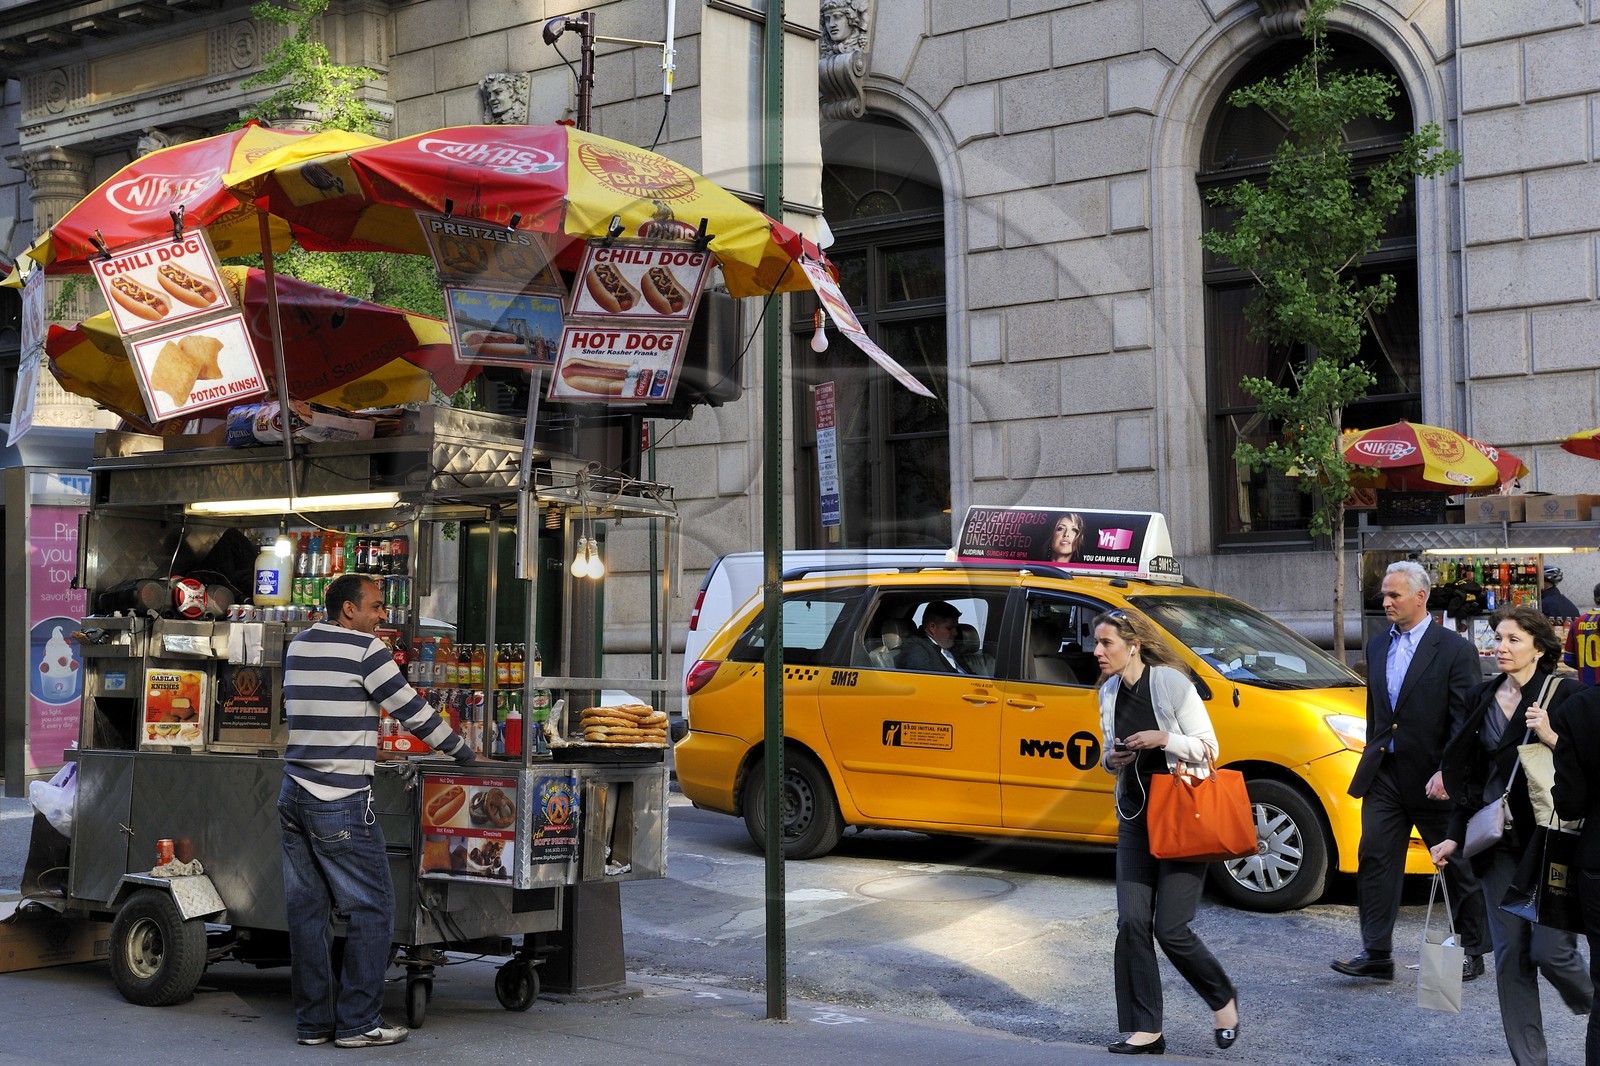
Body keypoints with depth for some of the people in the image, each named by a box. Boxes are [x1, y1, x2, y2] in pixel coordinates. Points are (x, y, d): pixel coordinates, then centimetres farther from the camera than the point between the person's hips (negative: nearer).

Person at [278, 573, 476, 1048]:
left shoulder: (298, 647, 13)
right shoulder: (365, 649, -8)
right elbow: (410, 708, -7)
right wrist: (462, 751, 4)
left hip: (295, 796, 8)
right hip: (342, 804, -8)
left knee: (307, 908, 8)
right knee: (371, 908, 1)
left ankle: (312, 1021, 13)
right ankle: (358, 1022, 2)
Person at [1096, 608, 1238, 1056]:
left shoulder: (1171, 683, -12)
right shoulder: (1109, 693, 7)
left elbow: (1208, 748, -8)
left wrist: (1164, 738, -24)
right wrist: (1111, 760, -4)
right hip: (1135, 817, 6)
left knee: (1170, 928, -7)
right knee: (1132, 923, -2)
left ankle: (1223, 1000, 20)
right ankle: (1145, 1030, 6)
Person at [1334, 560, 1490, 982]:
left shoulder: (1454, 650, -9)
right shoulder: (1377, 646, 11)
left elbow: (1466, 721, -13)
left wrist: (1447, 772, -22)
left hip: (1434, 779, -5)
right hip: (1385, 773, 6)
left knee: (1459, 868, 8)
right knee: (1374, 859, -1)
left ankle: (1472, 954, 22)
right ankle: (1376, 955, 3)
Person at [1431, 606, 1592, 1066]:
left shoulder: (1564, 695, -6)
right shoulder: (1481, 699, 10)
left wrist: (1552, 739, -22)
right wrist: (1456, 835, 13)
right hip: (1500, 840, 5)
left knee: (1550, 950, -7)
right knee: (1510, 954, 5)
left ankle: (1593, 1009, 24)